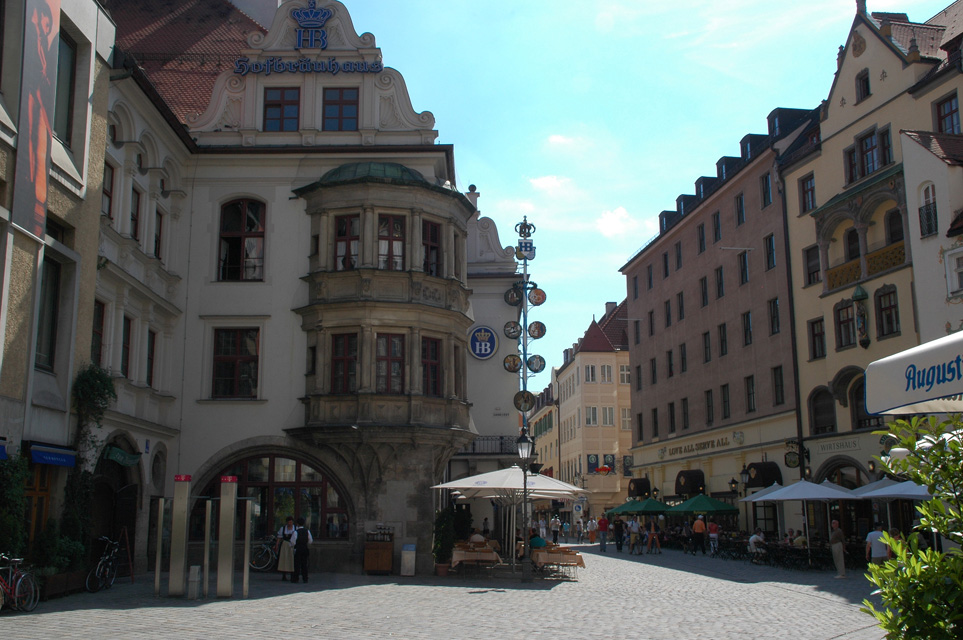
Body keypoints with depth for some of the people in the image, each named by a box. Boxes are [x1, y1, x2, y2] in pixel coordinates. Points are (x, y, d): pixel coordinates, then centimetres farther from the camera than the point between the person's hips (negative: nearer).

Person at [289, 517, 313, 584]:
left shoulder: (296, 532, -13)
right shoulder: (307, 531, 3)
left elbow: (293, 542, -11)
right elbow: (310, 541, 7)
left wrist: (291, 545, 10)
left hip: (298, 549, -5)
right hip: (305, 548, 5)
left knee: (297, 564, -1)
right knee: (304, 564, 10)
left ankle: (295, 579, 0)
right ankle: (305, 578, 12)